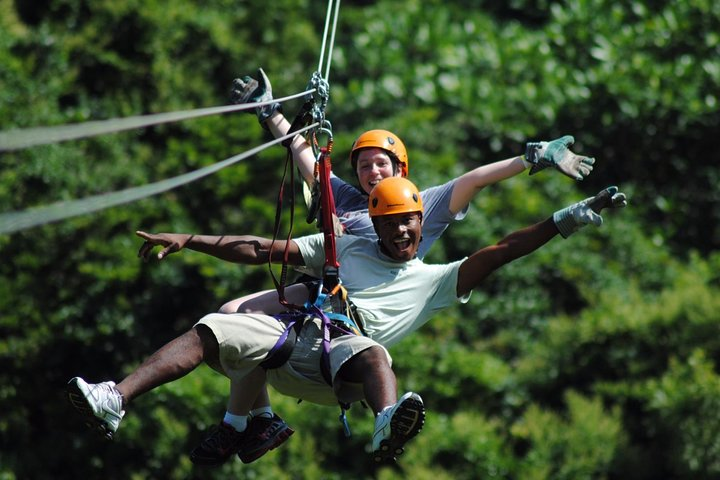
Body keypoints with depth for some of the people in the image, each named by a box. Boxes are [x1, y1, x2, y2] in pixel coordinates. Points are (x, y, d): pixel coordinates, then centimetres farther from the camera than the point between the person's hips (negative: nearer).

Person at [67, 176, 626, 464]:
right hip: (290, 332, 2)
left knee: (370, 352, -38)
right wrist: (188, 240, 15)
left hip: (335, 363, -2)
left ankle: (388, 427, -72)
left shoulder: (435, 280, 22)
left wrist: (569, 218, 5)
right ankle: (115, 402, -37)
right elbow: (264, 250, 21)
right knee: (210, 331, -22)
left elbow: (500, 252, 14)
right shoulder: (346, 248, 25)